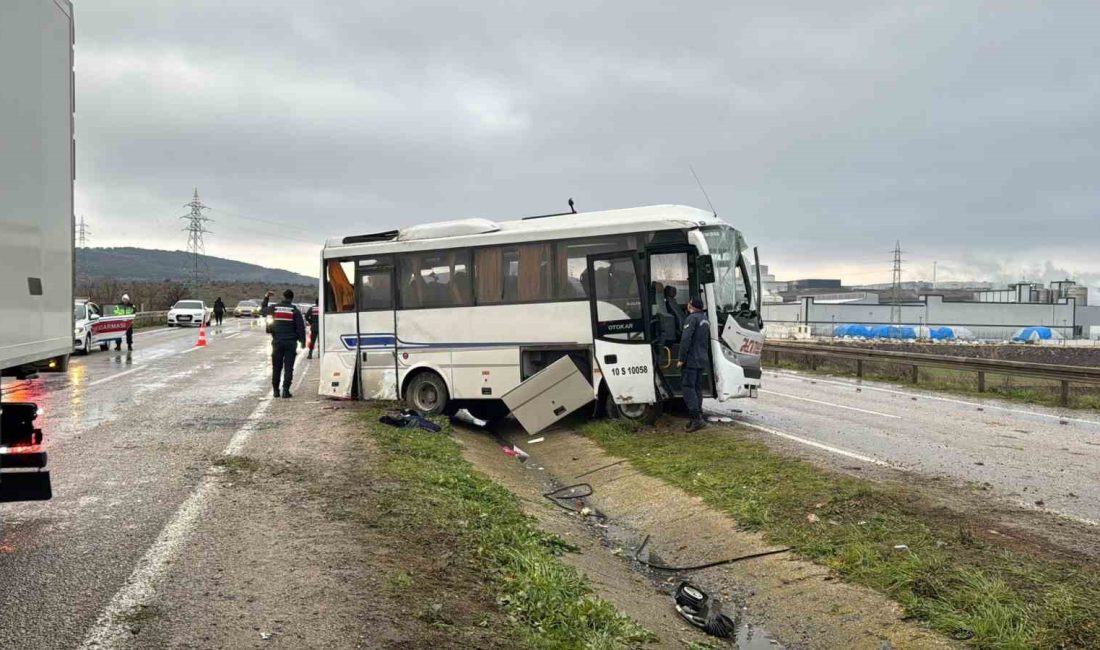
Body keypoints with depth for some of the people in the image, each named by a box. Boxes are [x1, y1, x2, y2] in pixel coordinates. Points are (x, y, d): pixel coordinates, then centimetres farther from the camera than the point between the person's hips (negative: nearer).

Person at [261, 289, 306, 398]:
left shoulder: (274, 308, 3)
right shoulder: (295, 310, -5)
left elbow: (262, 310, 24)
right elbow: (301, 326, -6)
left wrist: (266, 297, 34)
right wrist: (302, 341, 3)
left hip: (277, 342, 2)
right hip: (290, 343, -2)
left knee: (276, 367, 12)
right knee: (288, 368, 0)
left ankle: (275, 390, 16)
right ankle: (286, 390, -7)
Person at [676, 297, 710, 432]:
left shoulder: (692, 318, -13)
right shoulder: (705, 319, 18)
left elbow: (685, 340, -20)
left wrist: (681, 359, -18)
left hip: (691, 360, -9)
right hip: (702, 360, 9)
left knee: (688, 388, -9)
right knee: (698, 388, 13)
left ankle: (696, 418, -15)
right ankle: (697, 418, 15)